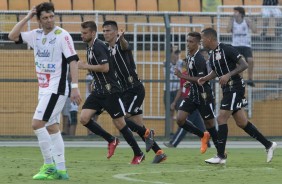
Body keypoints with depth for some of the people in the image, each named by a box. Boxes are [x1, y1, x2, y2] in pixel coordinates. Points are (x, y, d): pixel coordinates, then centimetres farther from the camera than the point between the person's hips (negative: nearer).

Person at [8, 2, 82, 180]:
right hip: (44, 89, 8)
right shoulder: (36, 35, 7)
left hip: (56, 89, -8)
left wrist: (75, 87, -23)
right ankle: (60, 169, 10)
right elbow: (12, 36, 9)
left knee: (37, 123, -15)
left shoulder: (62, 35, -13)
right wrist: (27, 17, 1)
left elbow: (73, 60, -17)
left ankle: (49, 165, -10)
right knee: (51, 127, 8)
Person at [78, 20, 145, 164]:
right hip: (98, 91, 9)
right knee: (84, 118, -6)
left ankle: (138, 154, 9)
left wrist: (86, 66, -18)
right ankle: (111, 140, 8)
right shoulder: (90, 47, 13)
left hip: (110, 91, -9)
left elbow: (105, 67, -25)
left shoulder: (98, 47, -15)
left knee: (119, 123, -3)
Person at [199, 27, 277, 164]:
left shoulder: (226, 49, -15)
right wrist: (205, 79, 7)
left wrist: (229, 75, -25)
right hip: (227, 90, 9)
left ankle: (221, 156, -9)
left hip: (235, 87, -9)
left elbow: (244, 65, -16)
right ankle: (268, 145, 20)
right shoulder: (212, 55, 11)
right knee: (241, 122, 11)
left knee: (221, 119, -12)